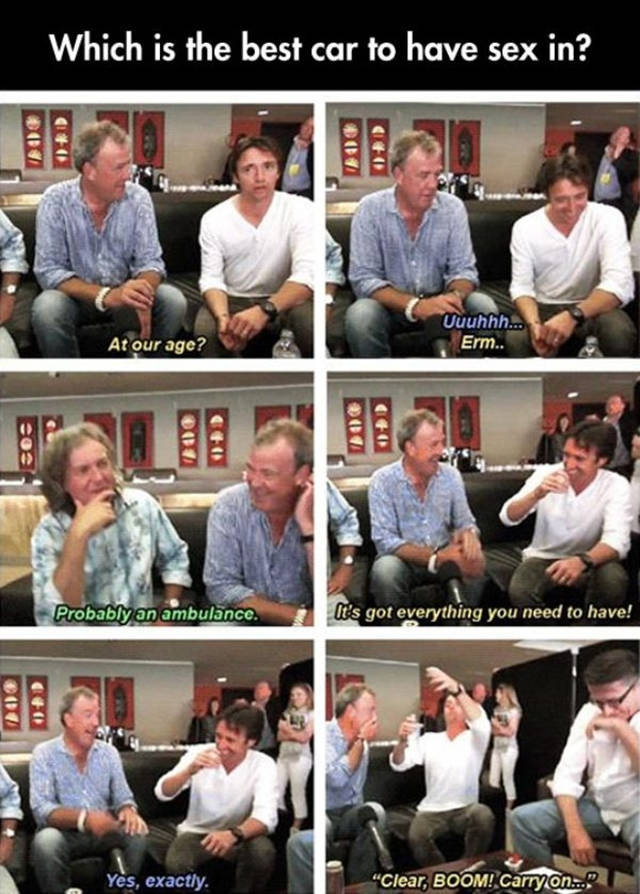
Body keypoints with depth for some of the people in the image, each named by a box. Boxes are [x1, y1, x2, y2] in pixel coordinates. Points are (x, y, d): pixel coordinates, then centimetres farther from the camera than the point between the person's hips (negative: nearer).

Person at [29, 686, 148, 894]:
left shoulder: (109, 752, 7)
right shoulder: (44, 754, -6)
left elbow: (123, 797, 5)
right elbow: (41, 809, -17)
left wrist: (128, 811, -21)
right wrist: (83, 818, -34)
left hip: (103, 831, 4)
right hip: (63, 831, -3)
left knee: (137, 834, -23)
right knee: (46, 841, -35)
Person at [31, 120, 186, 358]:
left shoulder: (138, 197, -8)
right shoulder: (56, 201, -15)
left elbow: (150, 262, -11)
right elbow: (49, 271, -20)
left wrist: (141, 298, -36)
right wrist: (106, 296, -36)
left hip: (124, 294, 2)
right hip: (76, 295, -2)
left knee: (173, 301, -23)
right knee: (46, 309, -34)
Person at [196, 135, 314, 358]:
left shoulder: (300, 210, -12)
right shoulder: (213, 219, -5)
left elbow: (306, 274, -23)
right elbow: (211, 278, -6)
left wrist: (264, 310, -41)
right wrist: (223, 317, -31)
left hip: (282, 301, -1)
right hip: (232, 302, 1)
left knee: (310, 318, -35)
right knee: (206, 330, -32)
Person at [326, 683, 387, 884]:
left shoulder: (361, 741, 11)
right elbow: (336, 779, -24)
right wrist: (360, 742, -16)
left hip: (349, 813, 6)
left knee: (374, 811, -26)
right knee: (324, 827, -39)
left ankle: (358, 887, -17)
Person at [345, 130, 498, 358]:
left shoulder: (453, 208, -4)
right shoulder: (370, 210, -12)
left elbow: (463, 270, -3)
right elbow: (364, 279, -17)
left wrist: (455, 296, -29)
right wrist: (415, 305, -32)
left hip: (437, 301, 3)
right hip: (390, 304, -2)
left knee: (484, 307, -23)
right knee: (360, 315, -34)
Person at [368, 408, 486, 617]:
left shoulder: (451, 475, -1)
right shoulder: (383, 481, -13)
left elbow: (465, 522, 3)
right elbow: (385, 541, -19)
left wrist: (468, 534, -24)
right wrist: (435, 558, -30)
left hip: (442, 555, 3)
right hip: (403, 558, -3)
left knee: (475, 562, -27)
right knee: (385, 570, -36)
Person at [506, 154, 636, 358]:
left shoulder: (608, 219, -12)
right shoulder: (524, 227, -6)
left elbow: (619, 283, -24)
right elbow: (521, 286, -7)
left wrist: (573, 316, -42)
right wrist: (534, 324, -31)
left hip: (592, 308, -1)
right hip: (542, 309, 1)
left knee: (619, 333, -34)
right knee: (516, 339, -32)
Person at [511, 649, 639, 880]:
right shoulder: (590, 713, 2)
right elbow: (567, 775, -2)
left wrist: (621, 728, -24)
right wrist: (575, 830, -16)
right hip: (597, 807, 5)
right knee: (523, 818, -13)